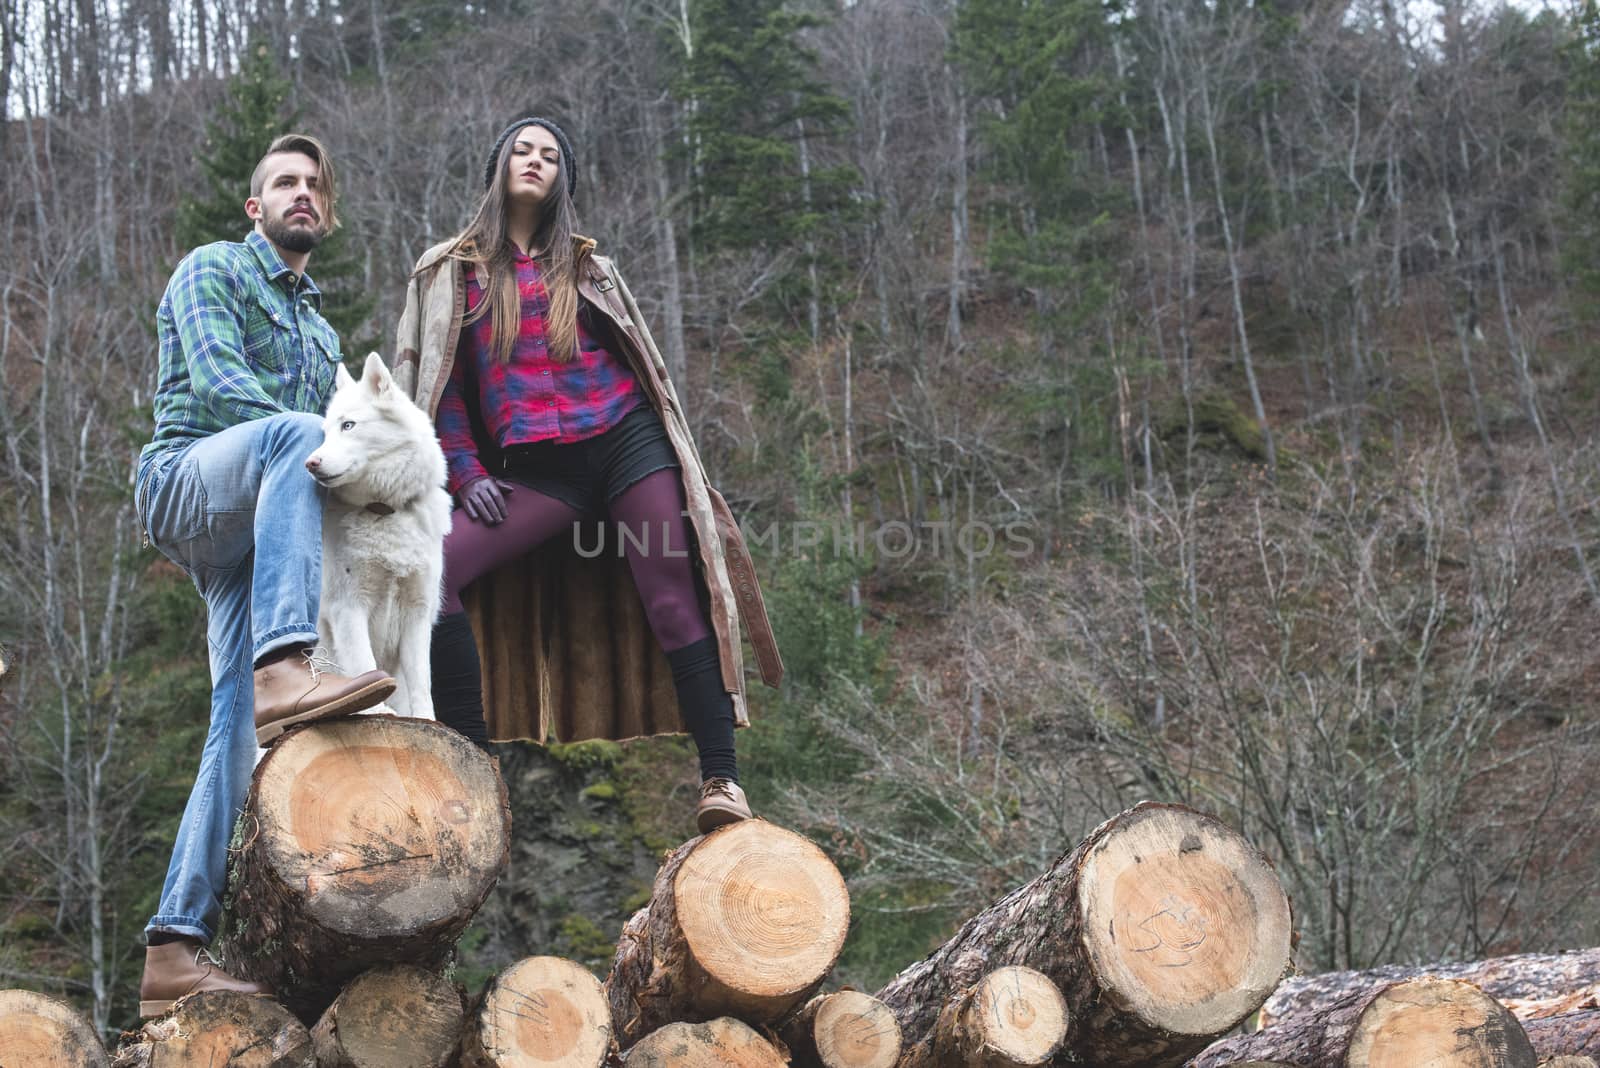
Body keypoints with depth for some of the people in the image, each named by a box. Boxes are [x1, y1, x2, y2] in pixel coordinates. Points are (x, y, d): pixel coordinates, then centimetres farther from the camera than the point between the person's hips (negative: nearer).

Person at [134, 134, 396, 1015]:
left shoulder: (320, 332, 31)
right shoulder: (212, 271, 10)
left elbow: (337, 440, 31)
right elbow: (217, 380, -8)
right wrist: (315, 444, -21)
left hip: (254, 537, 7)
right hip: (187, 480, -6)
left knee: (240, 731, -9)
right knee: (295, 434, -38)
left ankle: (176, 949, -12)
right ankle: (284, 669, -54)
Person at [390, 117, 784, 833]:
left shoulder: (586, 270, 17)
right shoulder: (451, 270, 14)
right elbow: (438, 384, 10)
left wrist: (676, 467, 13)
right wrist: (467, 474, -3)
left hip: (625, 438, 1)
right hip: (536, 470, 0)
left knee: (672, 602, -11)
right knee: (434, 567, -21)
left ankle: (722, 782, -14)